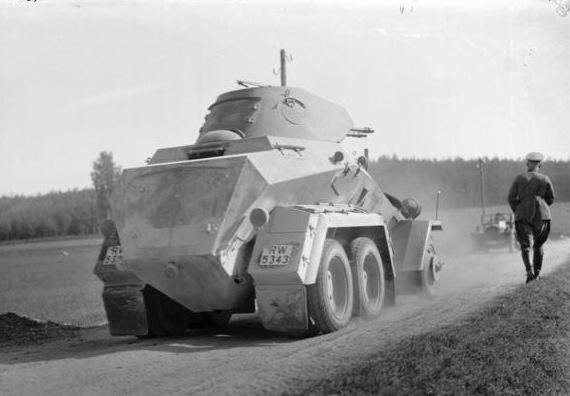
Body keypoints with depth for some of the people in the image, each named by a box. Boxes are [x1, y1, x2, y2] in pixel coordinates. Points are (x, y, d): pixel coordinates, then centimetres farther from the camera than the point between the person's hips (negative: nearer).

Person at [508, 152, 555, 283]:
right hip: (541, 214, 1)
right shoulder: (545, 180, 5)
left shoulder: (519, 178, 3)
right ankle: (537, 273, 16)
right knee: (539, 245, 14)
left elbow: (511, 197, -1)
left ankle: (529, 270, -27)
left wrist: (517, 211, 11)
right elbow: (551, 199, 9)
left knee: (526, 244, -5)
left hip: (523, 215, -1)